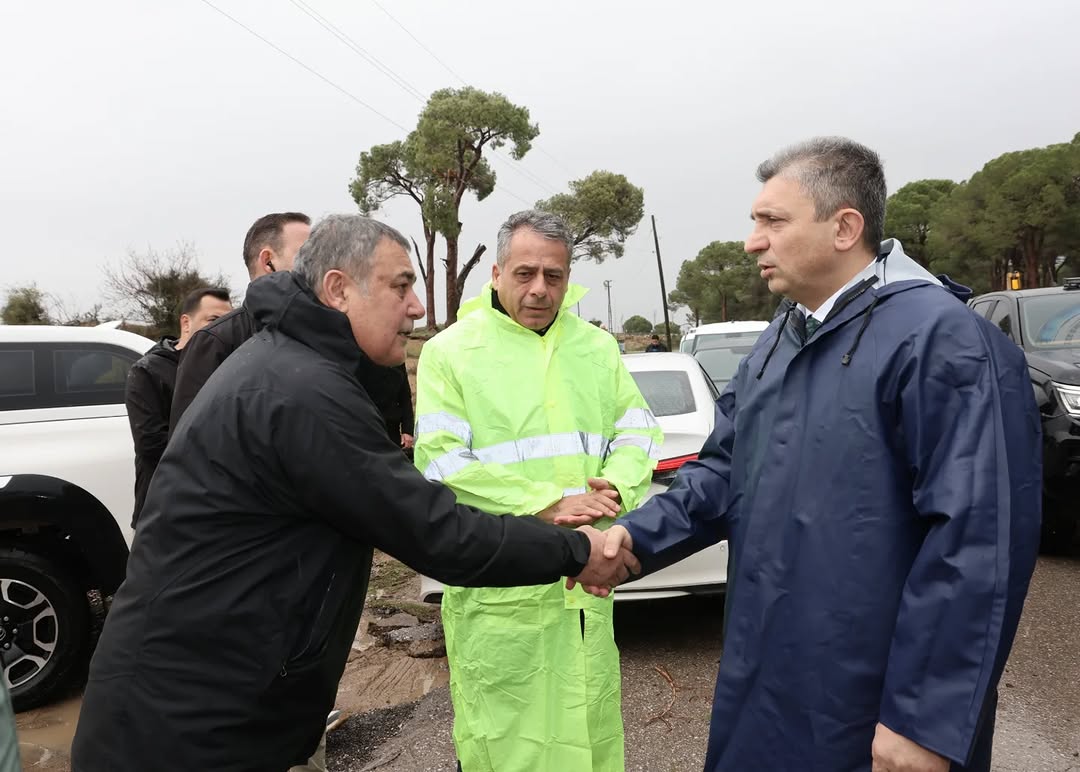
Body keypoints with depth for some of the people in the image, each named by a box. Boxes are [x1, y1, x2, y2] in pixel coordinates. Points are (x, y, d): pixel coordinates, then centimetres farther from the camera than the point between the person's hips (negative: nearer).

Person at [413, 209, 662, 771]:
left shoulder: (596, 346, 11)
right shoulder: (451, 350, -3)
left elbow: (637, 430, 9)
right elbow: (440, 460, -12)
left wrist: (617, 487, -13)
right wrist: (545, 505, -18)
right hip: (498, 591, -4)